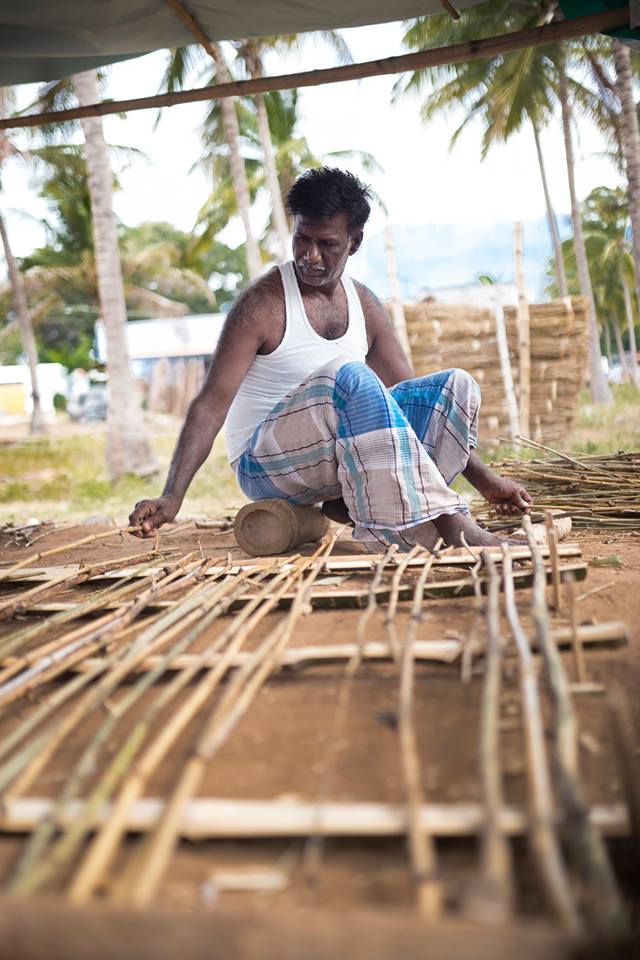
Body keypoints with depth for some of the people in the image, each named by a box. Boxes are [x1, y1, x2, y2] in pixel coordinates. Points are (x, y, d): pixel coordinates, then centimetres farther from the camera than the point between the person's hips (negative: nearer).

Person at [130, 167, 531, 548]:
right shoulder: (264, 303, -11)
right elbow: (212, 403, -17)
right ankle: (439, 522, -36)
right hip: (265, 464, -6)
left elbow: (415, 400, 11)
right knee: (351, 378, -34)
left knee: (456, 386, -7)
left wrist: (484, 479, 6)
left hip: (333, 457, 7)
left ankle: (357, 503, -21)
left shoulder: (364, 305, 8)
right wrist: (172, 496, -30)